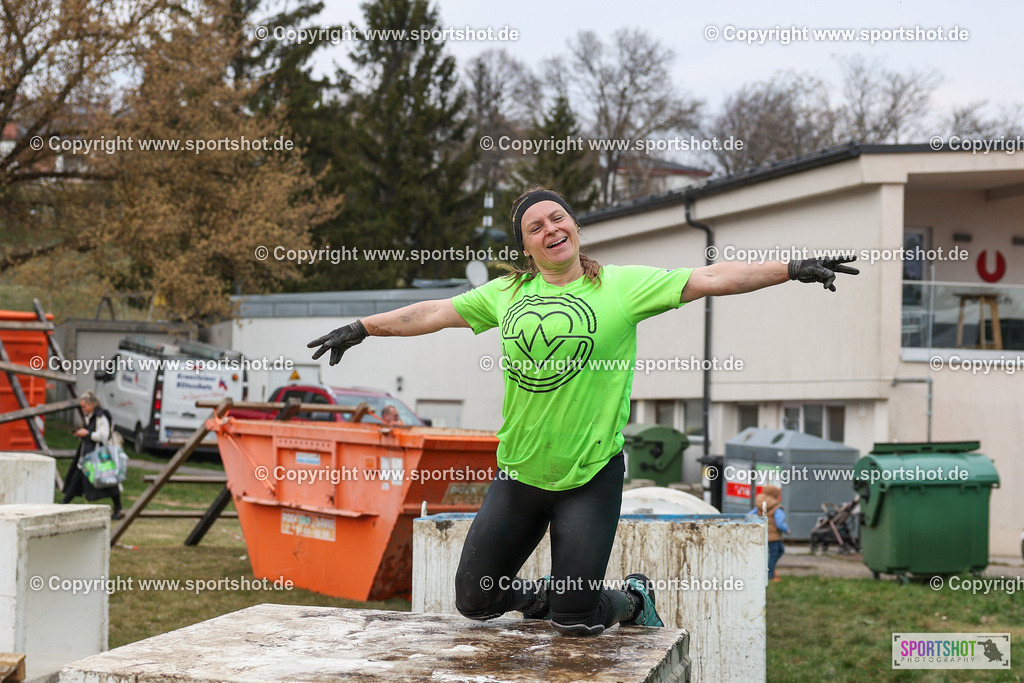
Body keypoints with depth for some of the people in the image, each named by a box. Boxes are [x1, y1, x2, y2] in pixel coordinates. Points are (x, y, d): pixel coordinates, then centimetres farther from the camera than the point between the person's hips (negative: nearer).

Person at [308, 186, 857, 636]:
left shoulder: (622, 285, -4)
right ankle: (549, 594, 36)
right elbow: (434, 313, 15)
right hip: (519, 474, 4)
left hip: (591, 477, -4)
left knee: (575, 623, -4)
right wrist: (362, 328, 19)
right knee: (474, 602, 7)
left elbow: (711, 279, -9)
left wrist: (791, 269, -16)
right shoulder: (508, 293, 6)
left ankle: (632, 600, 29)